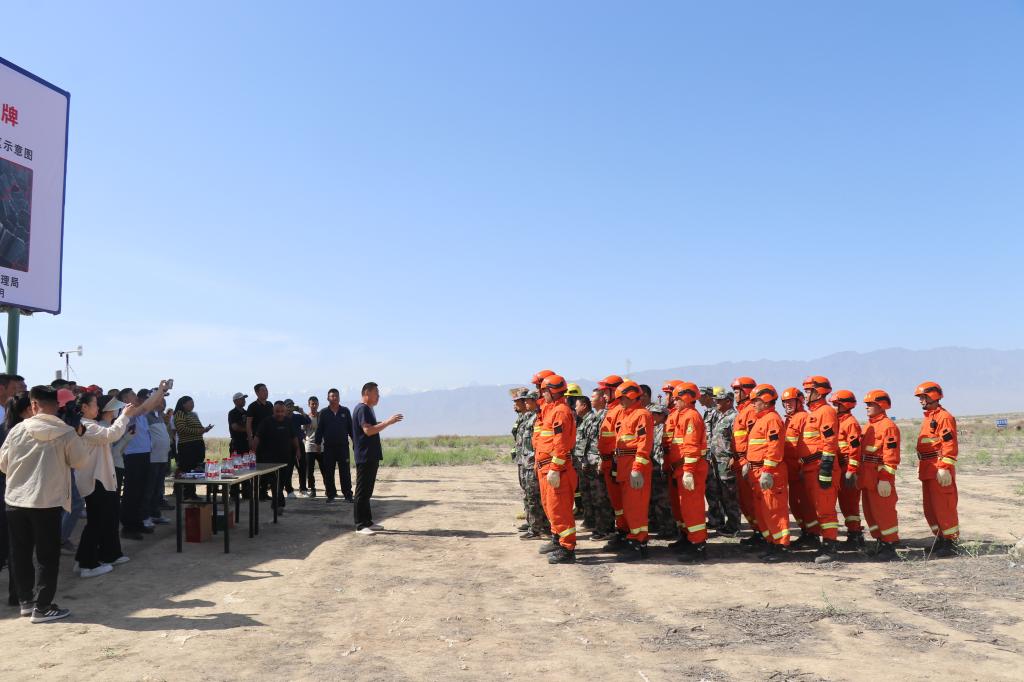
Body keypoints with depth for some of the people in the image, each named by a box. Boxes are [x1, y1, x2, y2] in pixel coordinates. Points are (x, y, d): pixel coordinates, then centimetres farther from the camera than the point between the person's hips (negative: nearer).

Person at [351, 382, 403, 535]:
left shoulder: (368, 409, 19)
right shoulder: (362, 409, -14)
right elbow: (368, 430, -24)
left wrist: (387, 422, 16)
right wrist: (387, 422, -23)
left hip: (371, 456, 10)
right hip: (365, 457, -10)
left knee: (367, 491, 13)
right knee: (362, 491, -6)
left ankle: (367, 522, 19)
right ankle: (360, 525, -3)